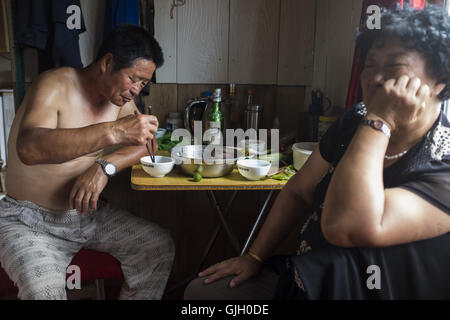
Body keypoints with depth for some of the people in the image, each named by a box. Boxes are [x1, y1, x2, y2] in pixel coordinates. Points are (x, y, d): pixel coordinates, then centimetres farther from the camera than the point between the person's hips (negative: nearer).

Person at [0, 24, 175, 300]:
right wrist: (113, 132, -46)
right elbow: (29, 147, -36)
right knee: (44, 290, -31)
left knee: (161, 246, -5)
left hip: (88, 213, 6)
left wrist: (105, 166, -18)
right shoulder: (56, 85, -19)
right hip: (31, 222, -6)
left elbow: (143, 143, 2)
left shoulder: (120, 96, 1)